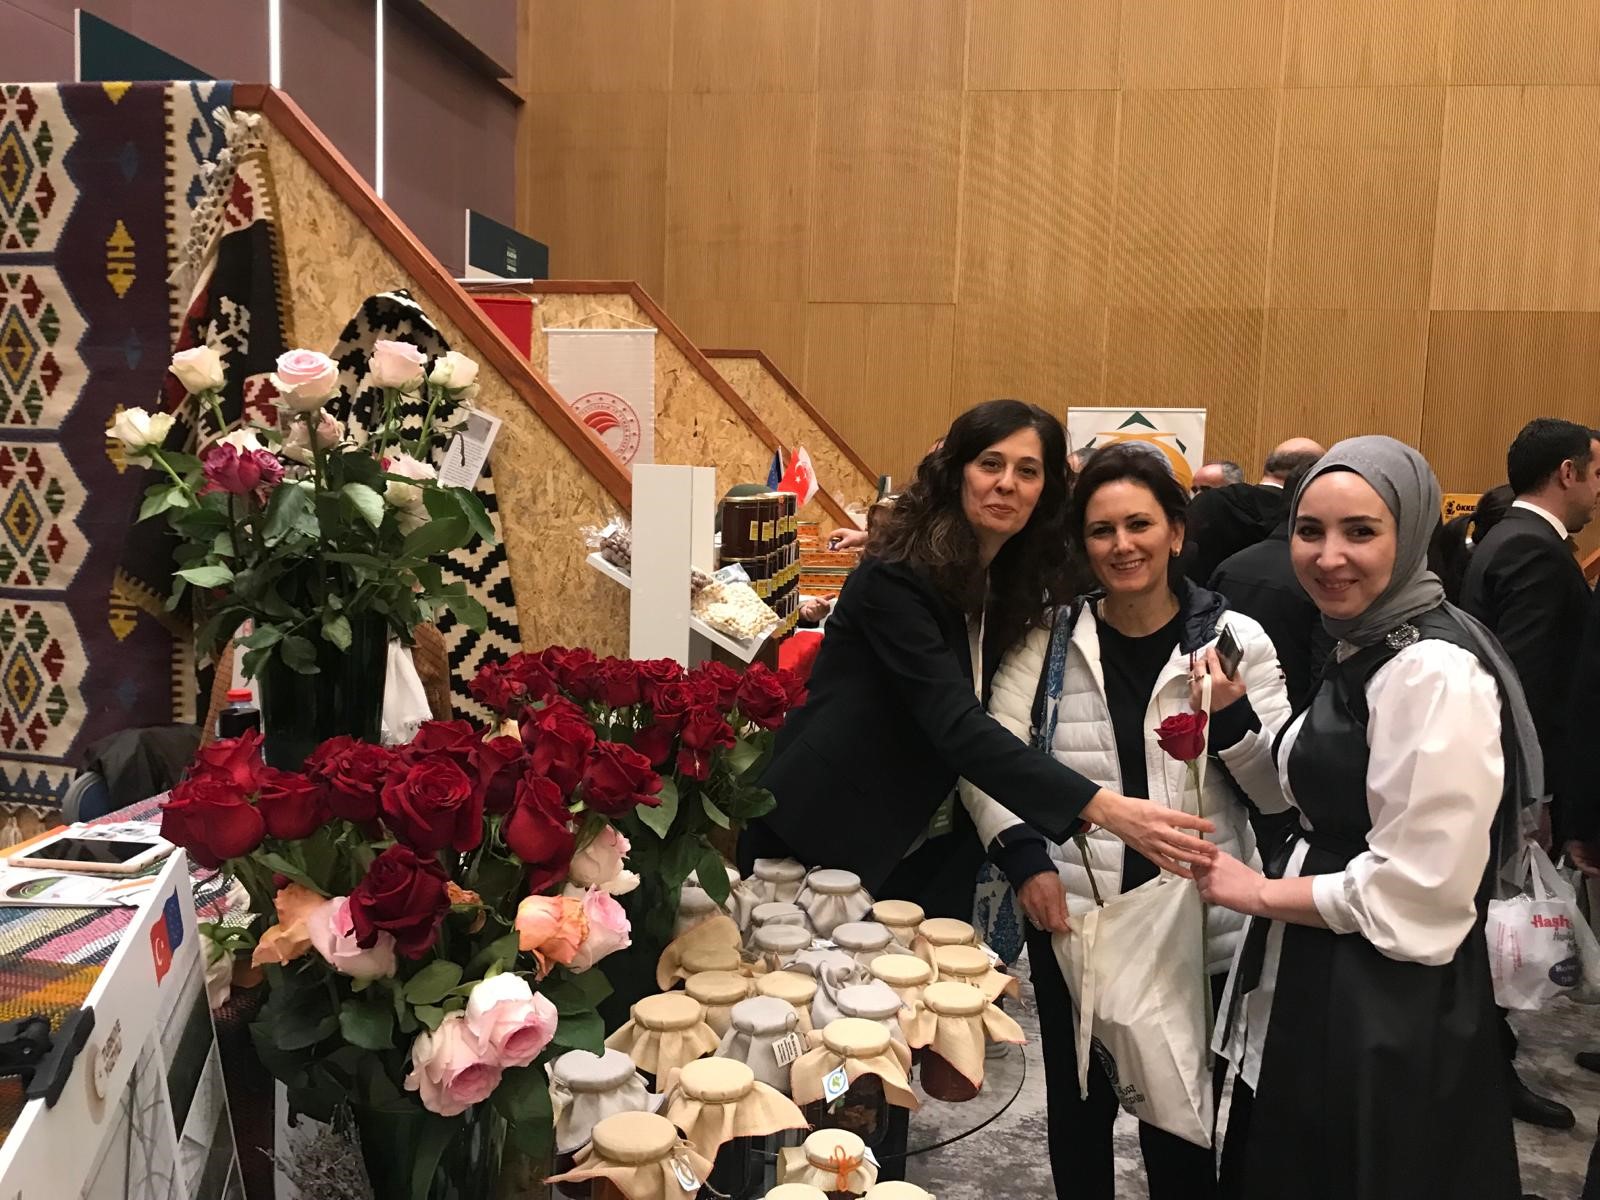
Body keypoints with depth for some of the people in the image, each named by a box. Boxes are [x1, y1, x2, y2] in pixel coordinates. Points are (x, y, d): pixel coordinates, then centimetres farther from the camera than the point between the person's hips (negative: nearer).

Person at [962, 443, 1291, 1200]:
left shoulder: (1235, 638, -3)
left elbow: (1281, 793, -3)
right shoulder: (1051, 635, -1)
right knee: (1077, 1106, 19)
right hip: (1071, 918, 1)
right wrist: (1023, 855, -17)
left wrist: (1232, 716, -21)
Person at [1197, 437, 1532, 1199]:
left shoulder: (1435, 673, -23)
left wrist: (1261, 894, -14)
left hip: (1391, 1012, -9)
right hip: (1325, 987, 10)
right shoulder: (1362, 648, 8)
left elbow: (1416, 895, -25)